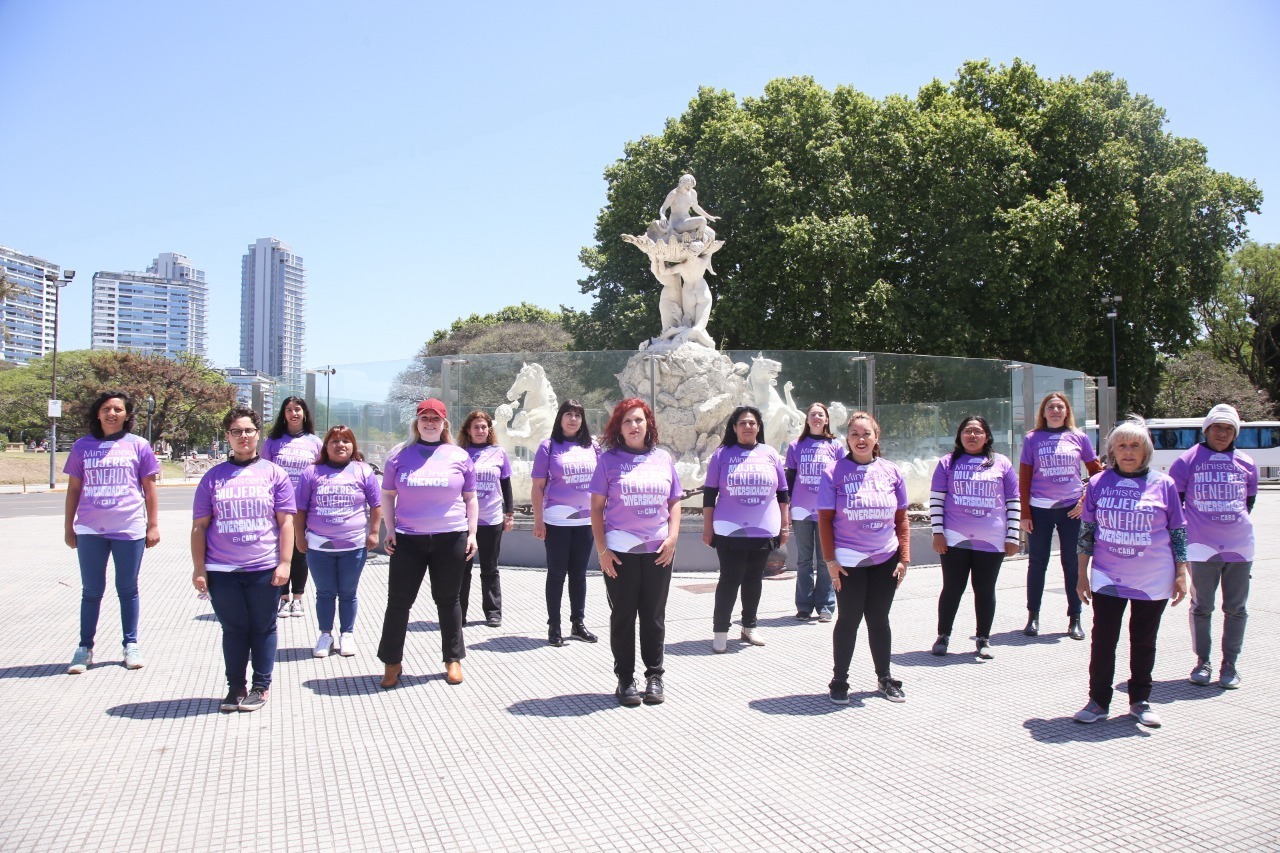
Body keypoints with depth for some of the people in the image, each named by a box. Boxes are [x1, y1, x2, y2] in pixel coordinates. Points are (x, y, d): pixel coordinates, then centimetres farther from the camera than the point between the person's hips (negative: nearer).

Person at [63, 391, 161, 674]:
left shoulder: (138, 446, 3)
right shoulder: (83, 446, 7)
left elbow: (149, 489, 6)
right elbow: (73, 488, 11)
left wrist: (153, 525, 3)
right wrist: (68, 527, 9)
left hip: (130, 530, -1)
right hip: (90, 531, 1)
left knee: (127, 590, 8)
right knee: (91, 591, 7)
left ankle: (131, 645, 18)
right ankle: (85, 648, 17)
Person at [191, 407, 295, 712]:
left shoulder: (274, 474, 4)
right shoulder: (213, 477, 7)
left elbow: (286, 521, 2)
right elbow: (199, 526, 8)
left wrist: (285, 562, -5)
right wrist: (199, 568, 2)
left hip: (264, 570, -1)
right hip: (222, 570, 1)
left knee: (263, 629, 6)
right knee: (233, 629, 8)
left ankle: (261, 687, 19)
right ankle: (235, 687, 21)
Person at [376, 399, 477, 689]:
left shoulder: (459, 456, 4)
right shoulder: (400, 455, 5)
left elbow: (470, 499, 9)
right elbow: (388, 495, 10)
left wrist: (472, 534, 3)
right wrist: (390, 530, 0)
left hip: (450, 538, 0)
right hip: (408, 539, 0)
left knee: (448, 600, 10)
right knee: (398, 600, 2)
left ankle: (453, 659, 23)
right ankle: (392, 662, 17)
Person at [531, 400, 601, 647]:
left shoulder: (592, 447, 6)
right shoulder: (548, 446, -3)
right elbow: (538, 487, -4)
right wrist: (538, 521, -9)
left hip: (586, 520, 3)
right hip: (557, 520, -3)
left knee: (579, 573, 12)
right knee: (557, 573, 4)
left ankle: (578, 623, 23)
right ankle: (554, 626, 13)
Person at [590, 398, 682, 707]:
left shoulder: (662, 458, 8)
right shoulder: (609, 459, 1)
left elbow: (674, 502, 12)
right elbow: (596, 507, 0)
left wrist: (672, 537, -2)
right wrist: (602, 549, -7)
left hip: (659, 550, 2)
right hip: (620, 550, -2)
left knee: (654, 616, 10)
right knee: (623, 616, 6)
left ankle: (654, 676, 23)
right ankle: (625, 679, 17)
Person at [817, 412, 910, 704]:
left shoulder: (891, 472, 4)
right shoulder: (834, 472, -5)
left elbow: (901, 518, 9)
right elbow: (825, 519, -4)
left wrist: (904, 558, 3)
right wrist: (830, 560, -8)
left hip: (885, 560, 3)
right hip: (848, 562, -3)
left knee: (879, 619, 12)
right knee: (849, 620, 3)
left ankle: (884, 677, 27)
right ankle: (839, 680, 16)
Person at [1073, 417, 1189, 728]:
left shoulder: (1163, 484, -1)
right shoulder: (1098, 483, 1)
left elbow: (1178, 532, 4)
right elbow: (1086, 530, 5)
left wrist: (1181, 574, 0)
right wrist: (1082, 574, 5)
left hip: (1153, 582, 0)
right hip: (1107, 579, 0)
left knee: (1144, 643, 11)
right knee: (1103, 640, 2)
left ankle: (1140, 701, 25)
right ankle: (1098, 701, 13)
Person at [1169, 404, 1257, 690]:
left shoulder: (1246, 463, 8)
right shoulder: (1187, 460, 0)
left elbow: (1249, 500, 19)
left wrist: (1236, 523, 15)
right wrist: (1186, 528, 4)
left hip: (1239, 546, 3)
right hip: (1201, 546, -2)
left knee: (1236, 609, 7)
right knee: (1201, 607, 5)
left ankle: (1229, 664, 18)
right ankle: (1203, 662, 17)